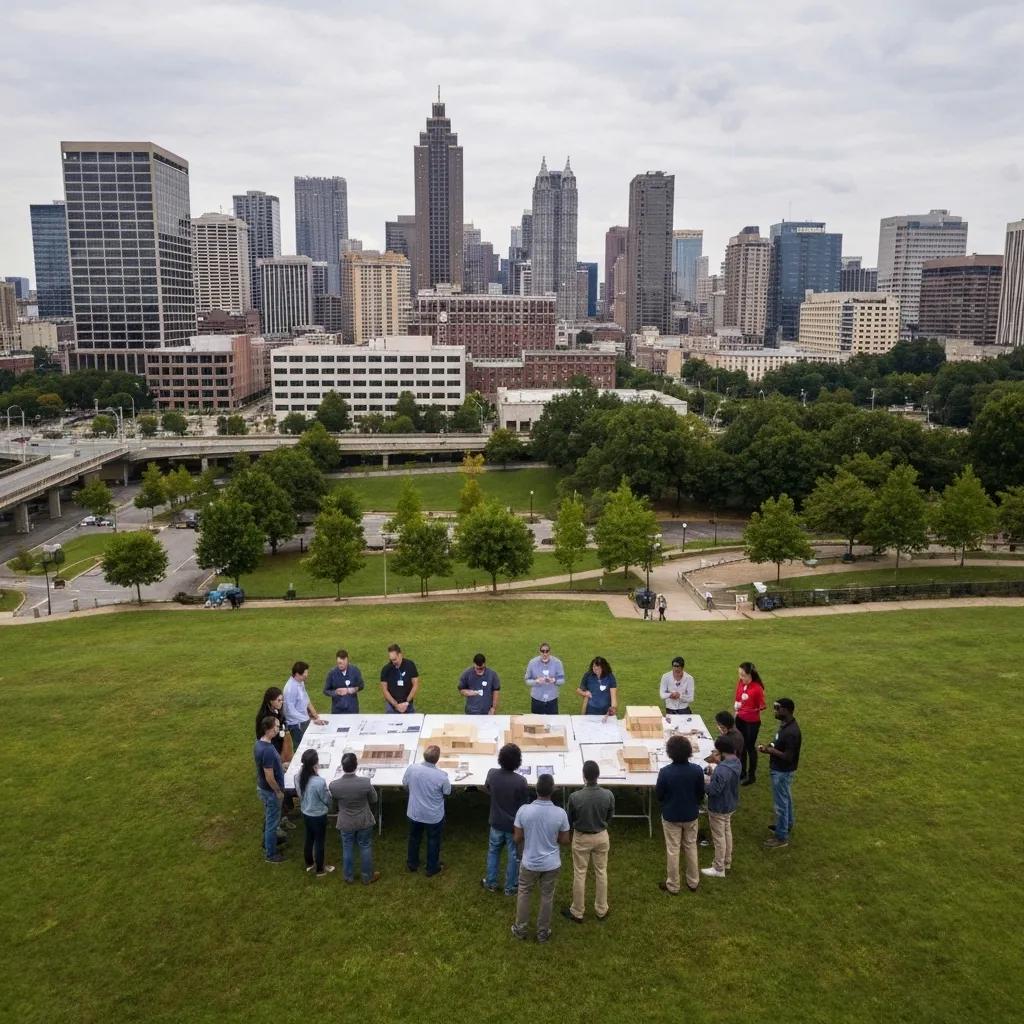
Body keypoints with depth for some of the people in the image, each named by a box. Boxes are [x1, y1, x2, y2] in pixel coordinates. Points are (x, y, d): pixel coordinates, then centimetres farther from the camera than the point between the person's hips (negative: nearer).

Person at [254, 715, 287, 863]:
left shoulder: (259, 743, -4)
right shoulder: (268, 750, -34)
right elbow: (269, 777, -28)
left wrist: (279, 767, 19)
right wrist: (278, 791, -15)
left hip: (262, 787, 9)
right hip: (270, 791, -9)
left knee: (268, 819, 28)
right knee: (272, 822, 9)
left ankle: (267, 843, 47)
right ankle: (271, 854, 24)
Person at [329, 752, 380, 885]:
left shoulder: (333, 785, -24)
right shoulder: (365, 782, -27)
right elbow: (374, 800, -9)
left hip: (345, 823, 1)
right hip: (364, 822, -1)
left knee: (347, 849, 21)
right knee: (365, 848, 19)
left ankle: (349, 877, 39)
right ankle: (367, 877, 35)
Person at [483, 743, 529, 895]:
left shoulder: (492, 773, -16)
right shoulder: (520, 781, -26)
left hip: (496, 822, 3)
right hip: (514, 825, -3)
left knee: (493, 852, 24)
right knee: (513, 856, 16)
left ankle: (491, 883, 36)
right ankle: (510, 888, 29)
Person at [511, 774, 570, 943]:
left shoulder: (524, 810, -21)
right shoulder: (560, 813, -20)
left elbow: (517, 839, -10)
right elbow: (565, 841, -8)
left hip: (529, 862, 0)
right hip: (552, 864, 0)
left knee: (524, 894, 22)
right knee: (547, 897, 19)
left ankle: (520, 929, 35)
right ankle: (543, 932, 33)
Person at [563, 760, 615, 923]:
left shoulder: (575, 797, -25)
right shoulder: (608, 795, -19)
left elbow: (570, 821, -9)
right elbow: (610, 816, -1)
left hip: (581, 838, -2)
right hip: (601, 836, 2)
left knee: (580, 874, 13)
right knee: (601, 872, 18)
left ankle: (577, 912, 26)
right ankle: (601, 910, 32)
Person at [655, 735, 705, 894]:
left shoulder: (665, 772, -25)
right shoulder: (697, 770, -17)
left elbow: (658, 795, -11)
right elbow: (701, 794, -3)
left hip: (671, 816, -3)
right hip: (691, 815, 3)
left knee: (673, 850, 12)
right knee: (691, 847, 21)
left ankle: (673, 885, 25)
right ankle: (693, 882, 34)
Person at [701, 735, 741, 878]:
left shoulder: (722, 770, -35)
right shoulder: (736, 762, -4)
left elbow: (714, 790, -31)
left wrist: (707, 782, -13)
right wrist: (714, 773, -1)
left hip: (719, 808, -9)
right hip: (730, 805, 9)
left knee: (719, 837, 7)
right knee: (727, 832, 24)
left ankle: (719, 869, 21)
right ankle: (727, 861, 41)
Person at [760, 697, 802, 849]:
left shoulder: (791, 732, -32)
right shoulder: (786, 724, -1)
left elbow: (788, 757, -29)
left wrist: (770, 750, -21)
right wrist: (770, 745, -2)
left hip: (782, 771, -10)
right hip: (782, 770, 10)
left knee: (781, 803, 3)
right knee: (786, 799, 25)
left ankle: (781, 837, 15)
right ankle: (786, 825, 43)